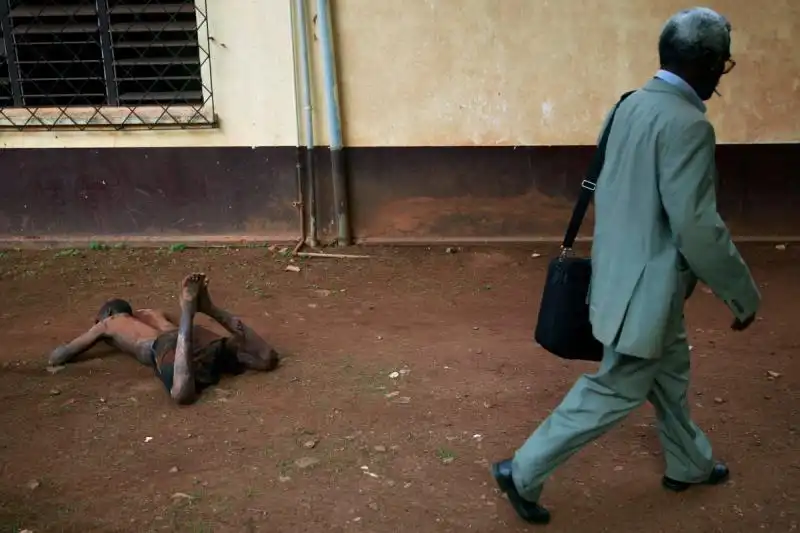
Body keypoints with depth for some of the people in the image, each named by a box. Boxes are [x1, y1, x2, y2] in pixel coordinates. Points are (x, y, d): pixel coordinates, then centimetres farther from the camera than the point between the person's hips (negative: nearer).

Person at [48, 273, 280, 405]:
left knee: (183, 394, -39)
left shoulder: (107, 324, 30)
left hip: (165, 347, -5)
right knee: (267, 360, -4)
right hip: (198, 336, 5)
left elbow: (56, 357, 28)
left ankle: (189, 308, -38)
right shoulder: (152, 313, 43)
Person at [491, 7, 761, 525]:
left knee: (670, 373, 25)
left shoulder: (636, 103, 3)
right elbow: (697, 226, -26)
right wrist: (743, 293, -14)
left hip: (633, 271, 10)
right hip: (648, 285, -10)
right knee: (615, 391, 4)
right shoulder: (688, 126, -25)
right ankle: (524, 473, 12)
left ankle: (689, 464, 45)